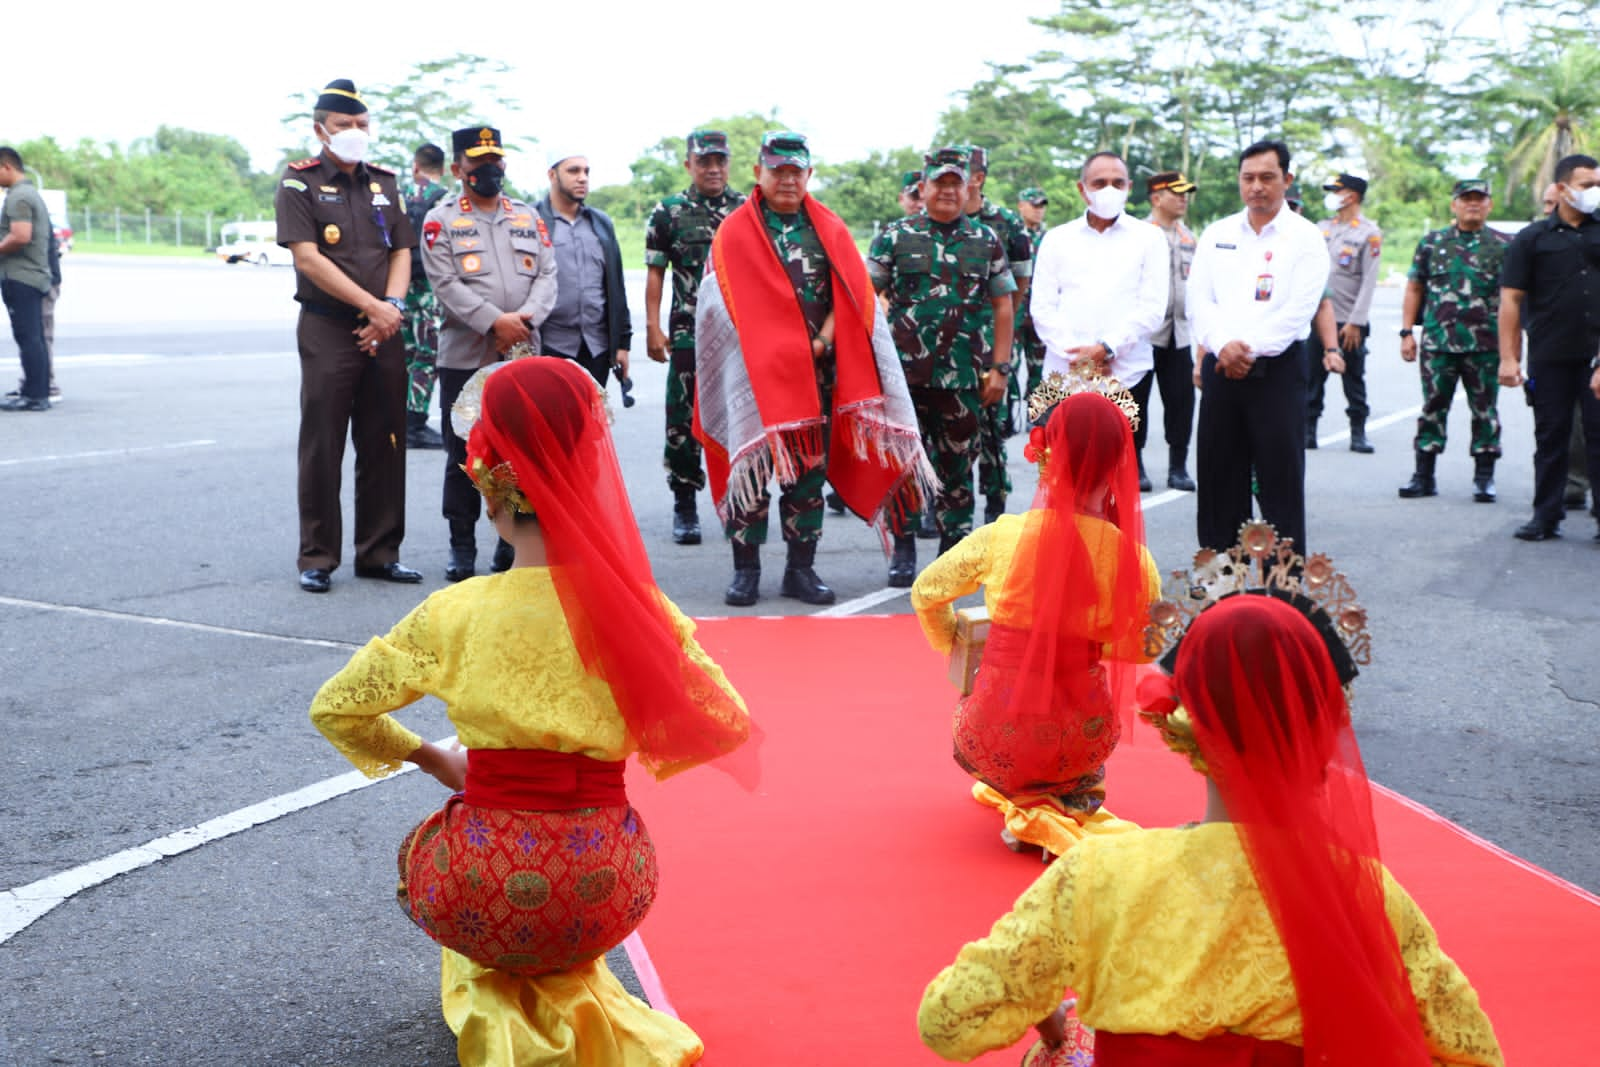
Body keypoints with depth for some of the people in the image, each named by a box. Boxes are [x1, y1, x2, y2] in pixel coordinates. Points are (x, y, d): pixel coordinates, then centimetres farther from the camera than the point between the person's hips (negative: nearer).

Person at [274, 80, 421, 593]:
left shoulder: (384, 182, 15)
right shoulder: (299, 183, -1)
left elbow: (402, 251, 11)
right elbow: (309, 258, -11)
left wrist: (392, 307, -8)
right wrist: (372, 306, -15)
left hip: (383, 332, 5)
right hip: (328, 331, -4)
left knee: (384, 444, 6)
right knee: (322, 446, -1)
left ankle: (379, 552, 15)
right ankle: (317, 557, 7)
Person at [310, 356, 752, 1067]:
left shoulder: (453, 614, -10)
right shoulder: (635, 607, -7)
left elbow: (335, 710, 0)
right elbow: (726, 726, 1)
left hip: (482, 893, -1)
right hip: (607, 888, 2)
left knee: (424, 846, 33)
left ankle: (494, 1010, 21)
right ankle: (567, 999, 25)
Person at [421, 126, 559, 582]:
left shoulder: (528, 217, 14)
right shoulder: (440, 220, 2)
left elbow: (547, 274, 6)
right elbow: (446, 285, -9)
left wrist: (526, 317, -12)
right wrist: (495, 321, -18)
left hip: (523, 356, 3)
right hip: (463, 357, -3)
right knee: (463, 455, 2)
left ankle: (515, 542, 15)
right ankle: (462, 546, 11)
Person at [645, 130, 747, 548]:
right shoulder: (668, 212, 5)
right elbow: (655, 273, 5)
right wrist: (653, 328, -2)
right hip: (688, 335, -1)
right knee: (683, 422, 1)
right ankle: (685, 505, 11)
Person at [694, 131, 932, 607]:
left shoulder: (830, 229, 12)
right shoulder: (734, 233, 3)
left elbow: (850, 294, 5)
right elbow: (728, 305, -3)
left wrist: (821, 341, -10)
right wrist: (773, 352, -11)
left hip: (816, 371, 3)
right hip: (756, 372, -3)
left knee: (810, 469, 5)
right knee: (751, 468, -3)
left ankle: (801, 569, 14)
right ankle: (745, 570, 7)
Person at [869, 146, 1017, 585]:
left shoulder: (986, 241, 9)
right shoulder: (895, 236, 4)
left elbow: (1002, 306, 10)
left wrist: (999, 367, 3)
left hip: (964, 376, 1)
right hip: (904, 371, -1)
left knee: (957, 463, 7)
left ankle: (954, 550, 17)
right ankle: (903, 548, 14)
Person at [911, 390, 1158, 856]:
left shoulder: (1000, 537, -14)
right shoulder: (1131, 555, -12)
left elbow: (926, 593, 2)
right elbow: (1147, 647, 4)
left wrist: (953, 646, 21)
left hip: (1000, 737, -1)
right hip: (1083, 741, 1)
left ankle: (1027, 802, 18)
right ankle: (1073, 800, 19)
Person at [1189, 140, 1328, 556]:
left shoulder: (1305, 238, 0)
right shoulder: (1216, 234, 11)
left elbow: (1299, 310, -10)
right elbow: (1198, 300, 3)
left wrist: (1250, 349, -17)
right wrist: (1224, 345, -14)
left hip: (1277, 369, -4)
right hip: (1220, 368, 4)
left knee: (1280, 481, -1)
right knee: (1218, 478, 8)